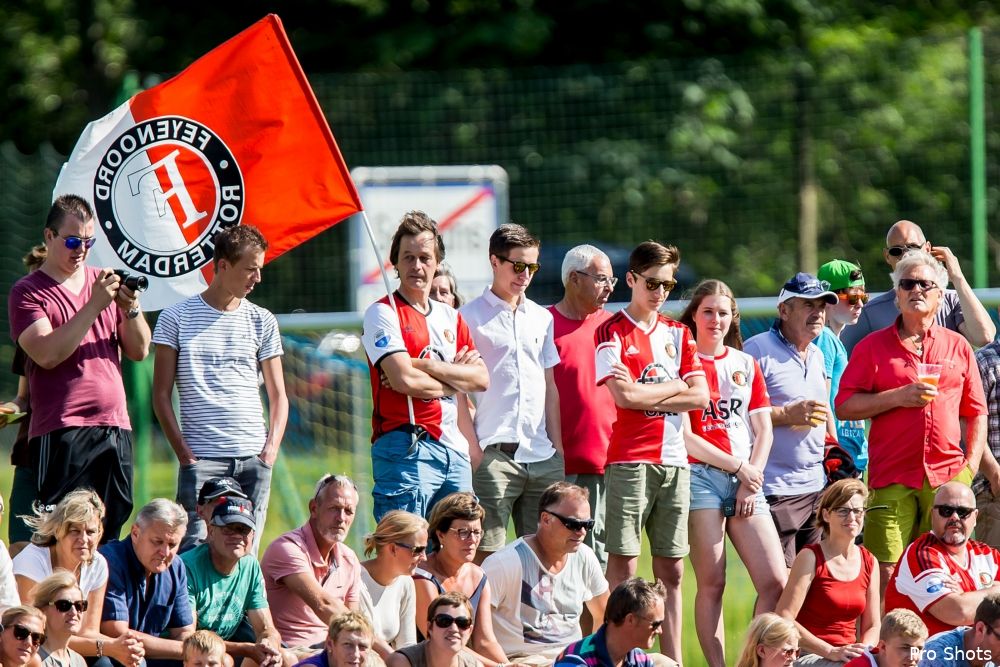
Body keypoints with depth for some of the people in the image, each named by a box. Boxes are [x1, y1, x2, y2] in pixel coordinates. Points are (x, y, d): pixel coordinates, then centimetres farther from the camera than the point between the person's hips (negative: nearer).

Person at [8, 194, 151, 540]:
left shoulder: (104, 281, 17)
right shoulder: (28, 291, 1)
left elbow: (139, 351, 14)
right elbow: (47, 354, -15)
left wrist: (130, 309, -6)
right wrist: (94, 305, -17)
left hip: (115, 428, 5)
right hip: (61, 433, -5)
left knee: (110, 531, 3)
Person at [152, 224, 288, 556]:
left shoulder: (262, 321, 12)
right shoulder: (176, 318, 3)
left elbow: (278, 396, 15)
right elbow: (162, 394, 3)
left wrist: (271, 448, 0)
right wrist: (183, 451, -7)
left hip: (254, 459, 3)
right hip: (201, 459, -3)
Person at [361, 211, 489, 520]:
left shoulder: (450, 317, 18)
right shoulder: (383, 313, -2)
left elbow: (481, 379, 7)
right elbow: (404, 380, -15)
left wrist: (425, 366, -6)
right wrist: (454, 379, 2)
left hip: (453, 449, 6)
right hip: (406, 447, -6)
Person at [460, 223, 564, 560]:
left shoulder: (541, 318, 18)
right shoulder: (471, 317, 1)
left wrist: (557, 445, 13)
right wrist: (472, 445, -11)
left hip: (542, 456, 6)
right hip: (493, 455, -6)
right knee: (487, 554, -9)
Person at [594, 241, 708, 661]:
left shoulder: (677, 333, 16)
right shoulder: (612, 332, 0)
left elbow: (700, 396, 5)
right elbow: (624, 396, -14)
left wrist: (646, 395, -6)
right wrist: (674, 387, -1)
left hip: (674, 460, 5)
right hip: (629, 460, -5)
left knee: (671, 570, 7)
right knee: (623, 565, -7)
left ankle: (673, 660, 8)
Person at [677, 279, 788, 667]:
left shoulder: (746, 365, 17)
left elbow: (763, 431, 13)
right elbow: (683, 434, -5)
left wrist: (750, 482, -1)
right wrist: (738, 466, -6)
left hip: (746, 479, 4)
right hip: (700, 475, -4)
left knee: (775, 582, -6)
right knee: (712, 584, -6)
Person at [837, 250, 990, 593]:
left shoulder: (958, 347, 14)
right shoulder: (873, 347, 7)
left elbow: (975, 412, 16)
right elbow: (844, 406, 1)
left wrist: (973, 463, 4)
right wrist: (899, 397, -10)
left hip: (949, 474, 2)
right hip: (892, 478, -2)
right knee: (884, 573, -9)